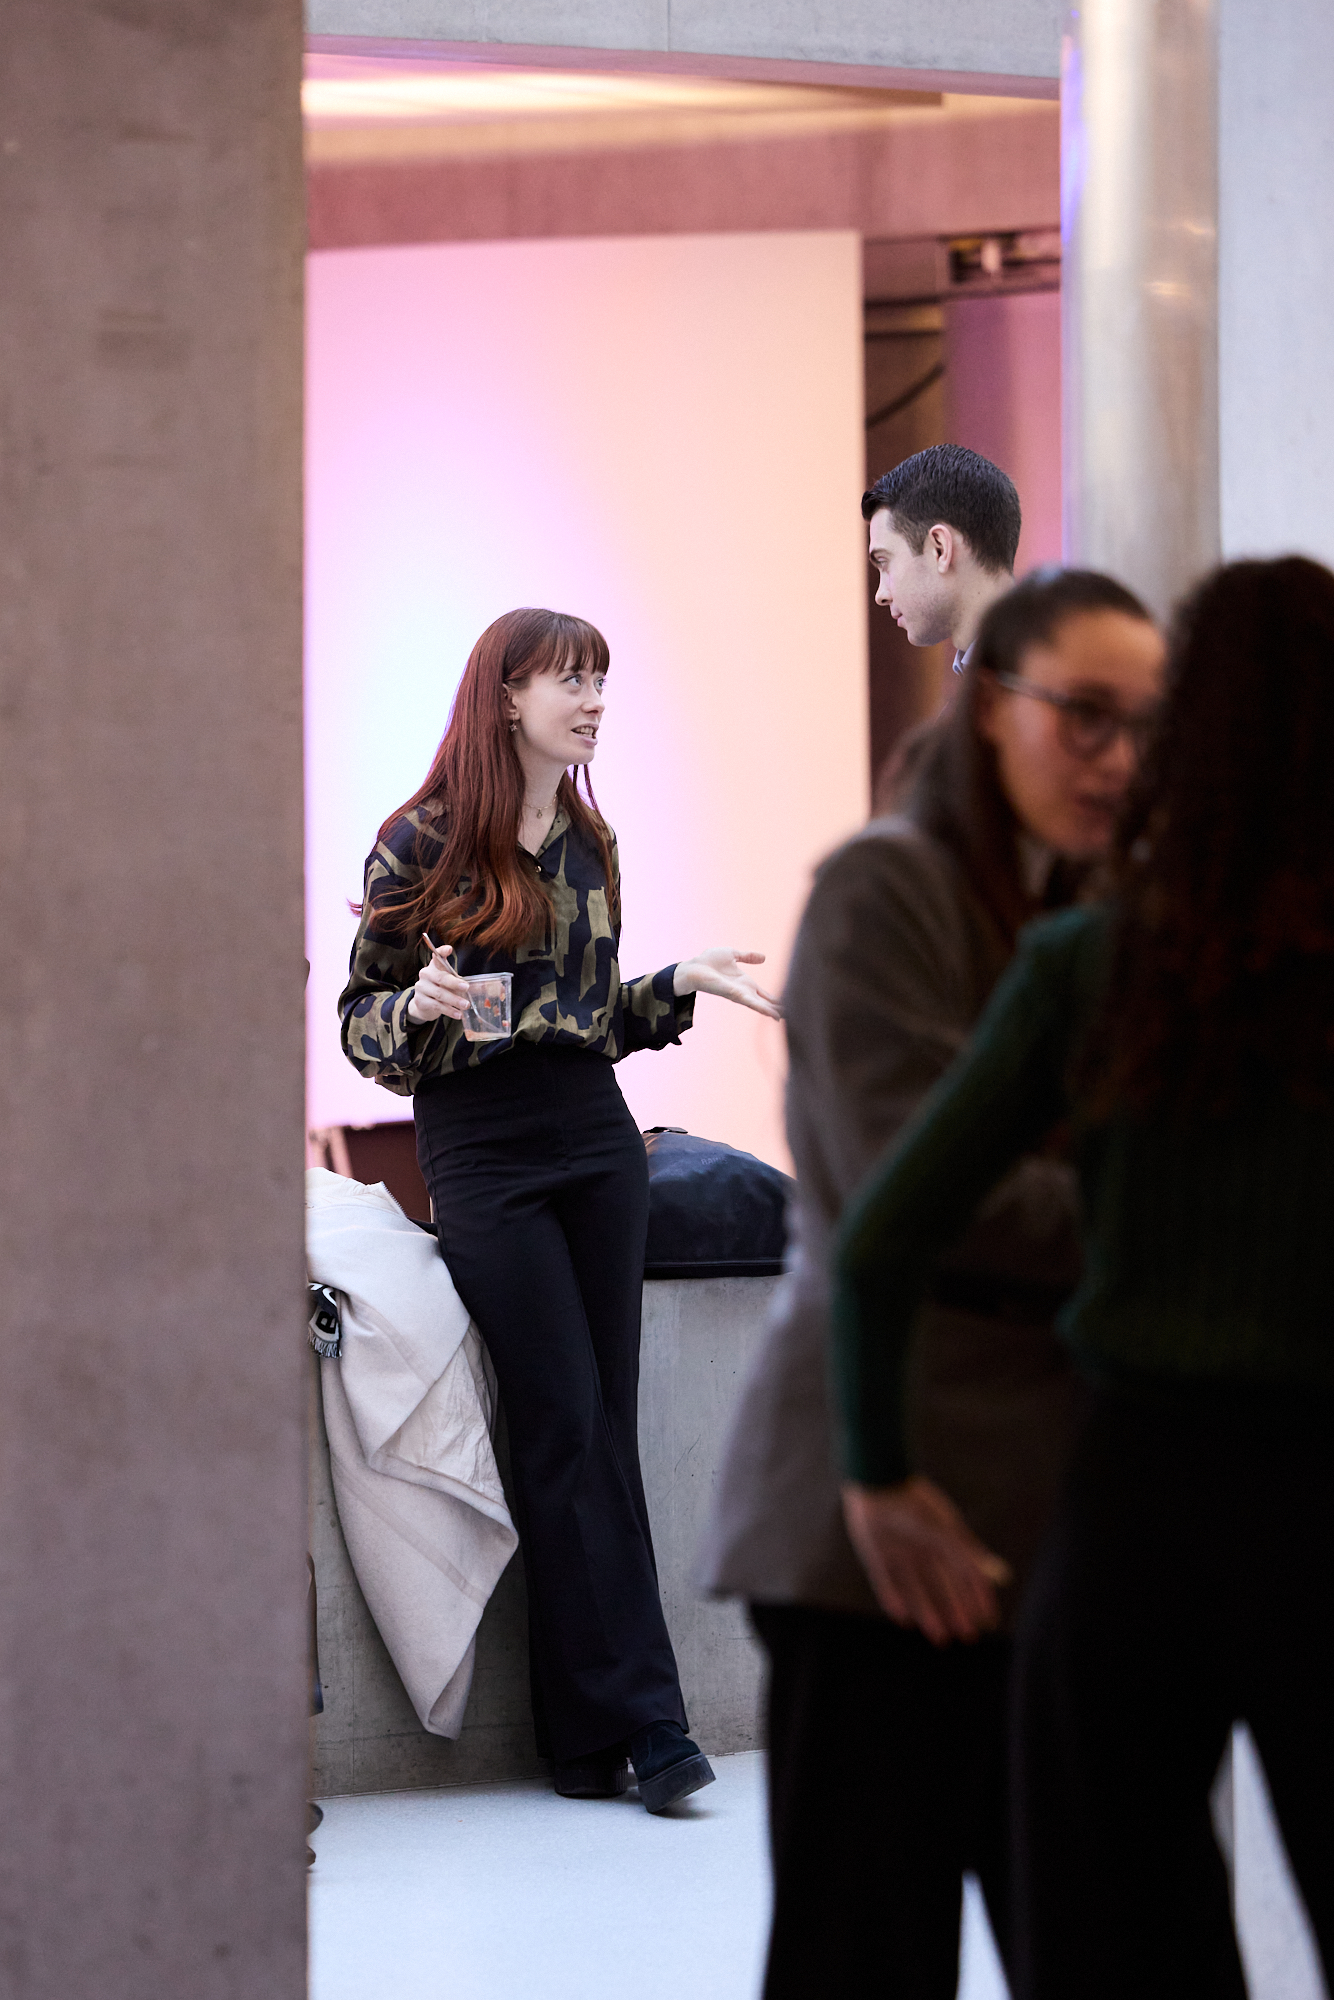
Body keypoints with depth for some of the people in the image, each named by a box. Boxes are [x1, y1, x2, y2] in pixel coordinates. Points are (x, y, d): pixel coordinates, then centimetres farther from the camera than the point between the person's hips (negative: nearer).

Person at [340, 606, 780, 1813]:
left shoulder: (591, 844, 12)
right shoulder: (420, 845, -4)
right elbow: (360, 1018, -1)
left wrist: (682, 984, 5)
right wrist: (421, 1006, -21)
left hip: (597, 1138, 5)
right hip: (482, 1155, -5)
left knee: (601, 1431, 2)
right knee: (566, 1433, -7)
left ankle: (589, 1735, 4)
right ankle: (642, 1719, -3)